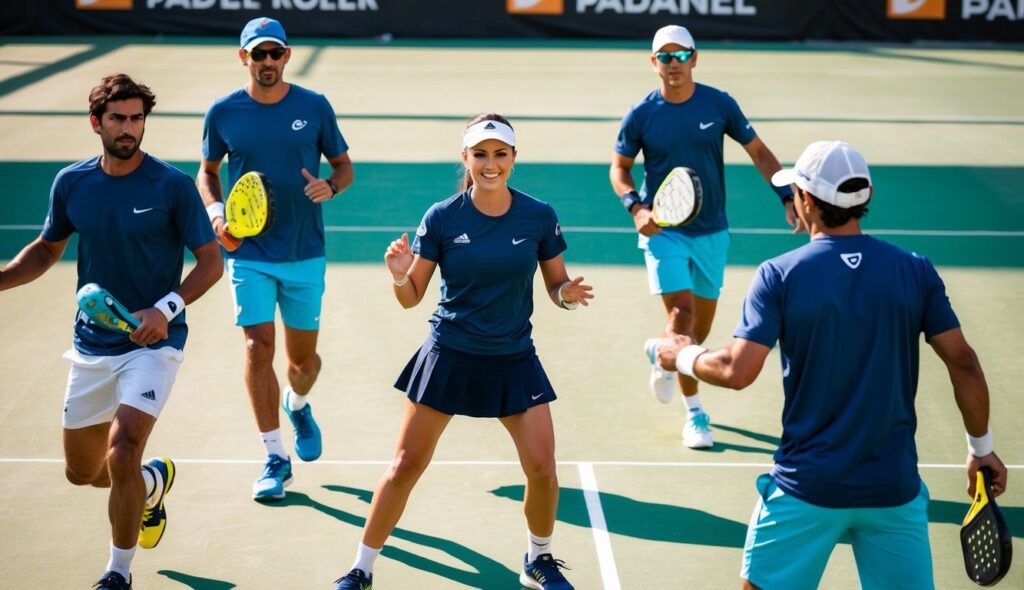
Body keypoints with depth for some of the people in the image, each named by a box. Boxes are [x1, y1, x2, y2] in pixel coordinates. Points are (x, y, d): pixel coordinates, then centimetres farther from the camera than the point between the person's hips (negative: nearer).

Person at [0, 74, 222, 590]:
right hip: (91, 346, 5)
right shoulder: (71, 183, 1)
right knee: (81, 470, 13)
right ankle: (152, 482, 46)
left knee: (122, 454, -20)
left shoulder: (173, 186, -11)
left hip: (153, 342, -5)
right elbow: (46, 250, 16)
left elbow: (211, 262, -6)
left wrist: (166, 309, -21)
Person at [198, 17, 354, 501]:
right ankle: (275, 457, 0)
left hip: (305, 254, 1)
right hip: (249, 254, -1)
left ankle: (298, 404, 45)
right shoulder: (223, 113, -2)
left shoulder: (314, 107, -3)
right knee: (258, 348, -10)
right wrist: (215, 211, -6)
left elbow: (344, 165, 7)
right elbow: (208, 170, 13)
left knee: (302, 357, 8)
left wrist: (331, 186, -16)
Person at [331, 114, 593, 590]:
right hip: (448, 357, -1)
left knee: (542, 469, -6)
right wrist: (400, 275, -25)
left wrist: (569, 294, -18)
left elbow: (557, 286, 4)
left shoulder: (539, 216, -5)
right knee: (405, 467, 2)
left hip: (514, 359, 1)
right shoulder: (441, 219, -8)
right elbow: (411, 298, -4)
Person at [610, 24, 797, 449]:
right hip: (664, 230, -3)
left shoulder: (719, 104, -5)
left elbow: (758, 152, 4)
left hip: (712, 232, 3)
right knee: (681, 310, -17)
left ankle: (662, 358, 43)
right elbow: (620, 168, 5)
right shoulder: (641, 115, -8)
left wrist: (788, 198, -6)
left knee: (703, 319, 12)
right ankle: (694, 414, 0)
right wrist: (636, 207, -13)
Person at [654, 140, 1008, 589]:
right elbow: (964, 364, -1)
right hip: (895, 486, 2)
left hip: (807, 488, -2)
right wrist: (982, 448, 11)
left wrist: (682, 356, 5)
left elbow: (737, 371, -15)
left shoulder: (780, 275, -9)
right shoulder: (915, 271, -2)